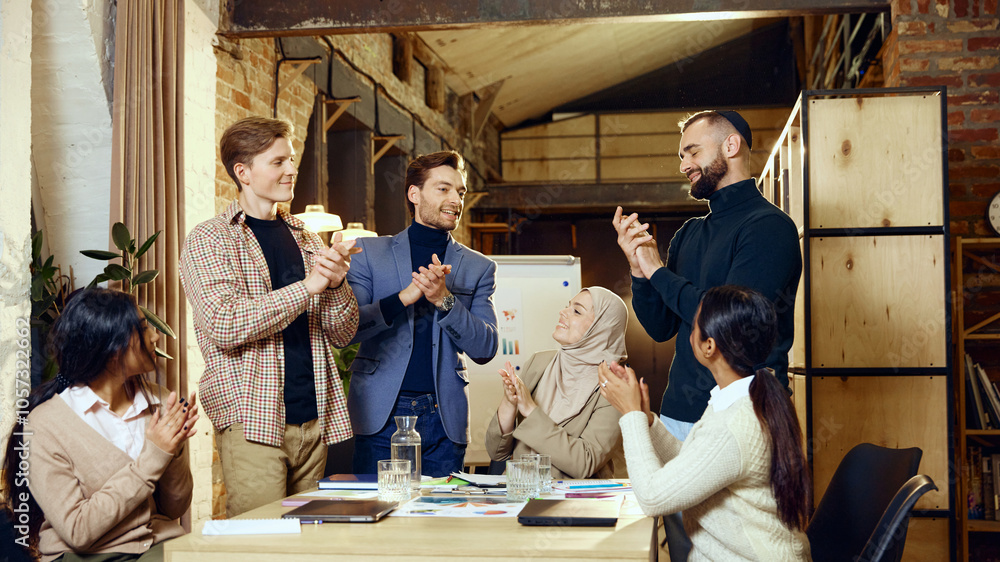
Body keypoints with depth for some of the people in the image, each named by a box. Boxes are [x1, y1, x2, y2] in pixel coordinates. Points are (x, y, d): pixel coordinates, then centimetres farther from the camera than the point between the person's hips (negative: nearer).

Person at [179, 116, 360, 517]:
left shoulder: (306, 240, 17)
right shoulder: (208, 241, 0)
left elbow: (342, 334, 13)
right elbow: (224, 325, -17)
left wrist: (336, 284, -7)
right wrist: (306, 287, -16)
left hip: (314, 419, 5)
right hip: (252, 420, -5)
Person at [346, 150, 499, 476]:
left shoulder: (479, 267, 12)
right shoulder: (370, 252, 8)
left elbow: (485, 349, 3)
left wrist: (444, 300, -12)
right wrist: (405, 297, -14)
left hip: (444, 418, 2)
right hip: (381, 414, -1)